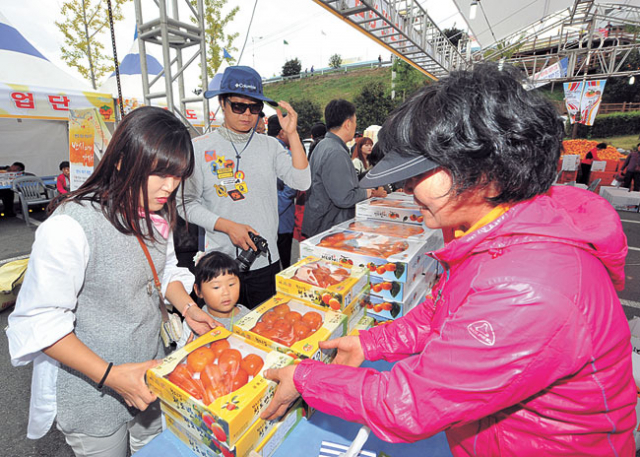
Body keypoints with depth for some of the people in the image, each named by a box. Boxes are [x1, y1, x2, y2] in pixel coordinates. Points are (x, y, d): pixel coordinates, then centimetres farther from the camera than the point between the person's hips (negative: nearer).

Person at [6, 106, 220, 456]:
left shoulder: (156, 212, -6)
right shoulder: (71, 226, -28)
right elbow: (39, 322, -23)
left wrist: (188, 308, -7)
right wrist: (110, 375, -25)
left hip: (151, 370, 6)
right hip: (92, 393, -6)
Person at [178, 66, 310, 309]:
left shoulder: (269, 145, 5)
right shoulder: (200, 148, -3)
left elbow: (302, 182, -7)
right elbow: (189, 203, -4)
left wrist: (292, 134, -12)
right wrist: (228, 226, -16)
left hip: (266, 261, 3)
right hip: (221, 264, -2)